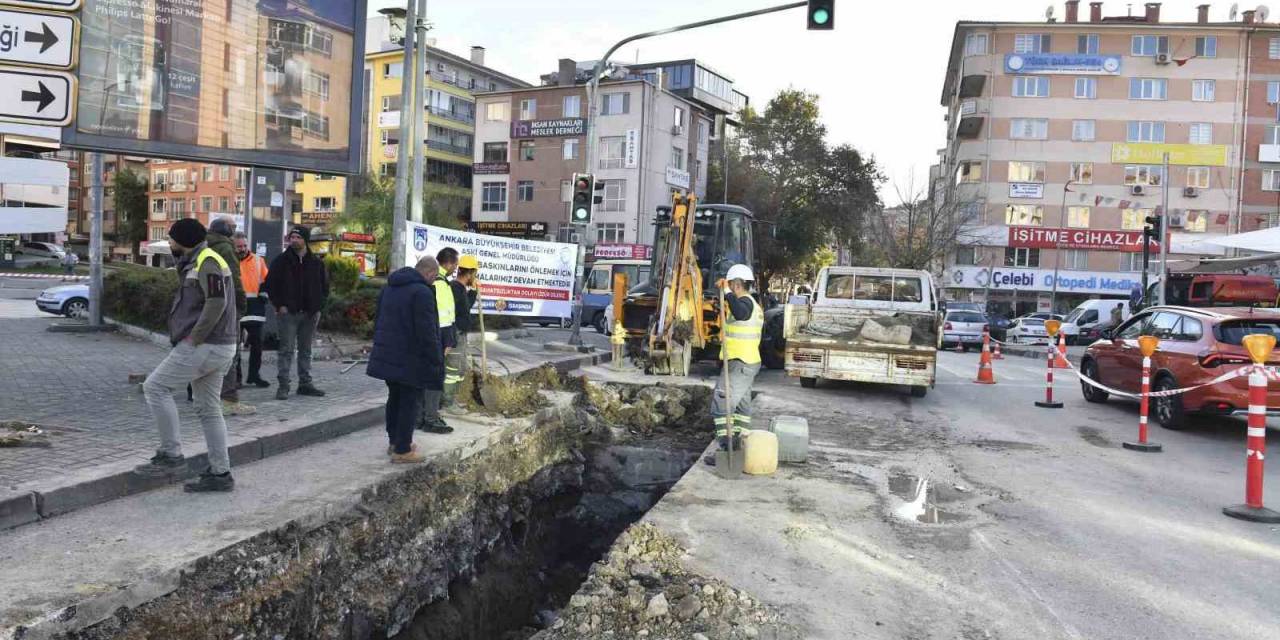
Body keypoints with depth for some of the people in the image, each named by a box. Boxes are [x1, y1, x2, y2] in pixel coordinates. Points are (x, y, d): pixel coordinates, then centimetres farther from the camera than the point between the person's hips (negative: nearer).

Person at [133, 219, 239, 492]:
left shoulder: (207, 261, -12)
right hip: (218, 347, 10)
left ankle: (171, 455, 0)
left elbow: (216, 303, -24)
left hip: (204, 346, -10)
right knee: (208, 409, 11)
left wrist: (194, 337, -19)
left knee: (155, 387, -4)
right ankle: (220, 473, 13)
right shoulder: (196, 262, 21)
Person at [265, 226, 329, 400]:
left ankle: (305, 383, 18)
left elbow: (325, 286, 14)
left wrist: (319, 305, 3)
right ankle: (283, 385, -1)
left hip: (310, 314, 3)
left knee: (306, 350, 11)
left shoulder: (316, 262, 7)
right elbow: (270, 284, 1)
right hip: (287, 312, -3)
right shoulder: (281, 260, 0)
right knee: (287, 350, -4)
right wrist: (279, 305, -7)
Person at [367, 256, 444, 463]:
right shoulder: (422, 292, -18)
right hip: (410, 361, -9)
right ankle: (402, 451, 4)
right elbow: (427, 332, -21)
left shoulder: (389, 287, 12)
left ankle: (395, 442, 30)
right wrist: (436, 361, -13)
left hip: (387, 356, 9)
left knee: (394, 399, 19)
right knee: (410, 403, 0)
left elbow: (378, 320, 21)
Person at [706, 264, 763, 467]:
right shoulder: (752, 304, 17)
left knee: (721, 406, -9)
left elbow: (741, 314, -41)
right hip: (750, 362, 11)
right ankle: (739, 448, 24)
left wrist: (727, 293, -35)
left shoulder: (744, 301, -17)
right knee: (742, 406, 17)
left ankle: (727, 450, -11)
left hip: (740, 364, -11)